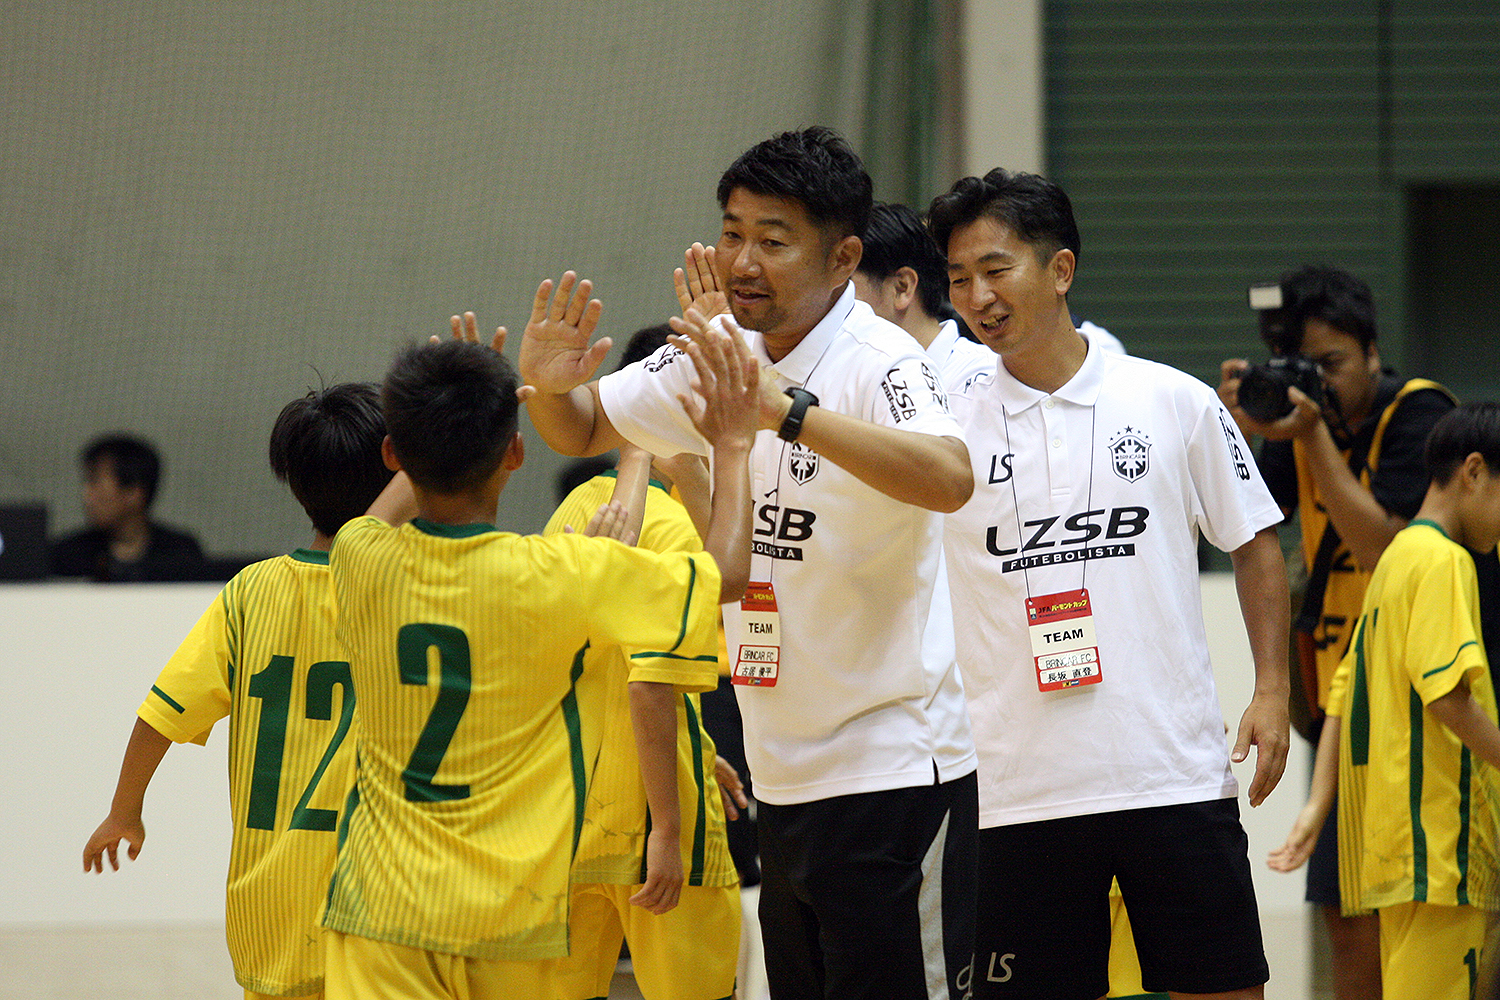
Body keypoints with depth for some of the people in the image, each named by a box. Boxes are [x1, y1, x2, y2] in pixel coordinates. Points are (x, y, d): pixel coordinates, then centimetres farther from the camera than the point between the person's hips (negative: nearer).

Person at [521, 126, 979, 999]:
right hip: (785, 781, 8)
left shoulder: (880, 362, -16)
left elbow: (950, 480, -37)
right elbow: (583, 430, 21)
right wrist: (550, 386, -3)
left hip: (892, 775, -8)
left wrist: (786, 409, -47)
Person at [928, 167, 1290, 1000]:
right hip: (1020, 795, 0)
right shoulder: (949, 423, 4)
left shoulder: (1175, 402, 4)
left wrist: (1272, 688, 2)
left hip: (1176, 773, 0)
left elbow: (1254, 544, 12)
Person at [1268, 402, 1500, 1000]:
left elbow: (1343, 694, 18)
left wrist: (1318, 807, 15)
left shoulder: (1395, 559, 20)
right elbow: (1449, 696, -19)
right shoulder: (1444, 561, -9)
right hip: (1435, 835, -10)